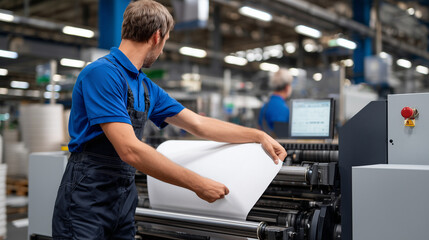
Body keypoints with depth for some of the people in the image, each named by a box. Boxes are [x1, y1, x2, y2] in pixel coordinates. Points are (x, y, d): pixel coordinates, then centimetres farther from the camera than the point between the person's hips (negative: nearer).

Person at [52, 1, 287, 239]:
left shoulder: (147, 88, 10)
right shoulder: (101, 74, -17)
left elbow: (199, 125, 16)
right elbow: (129, 150, -25)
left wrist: (259, 135, 14)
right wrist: (198, 184, -21)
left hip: (123, 206, 8)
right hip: (86, 206, -7)